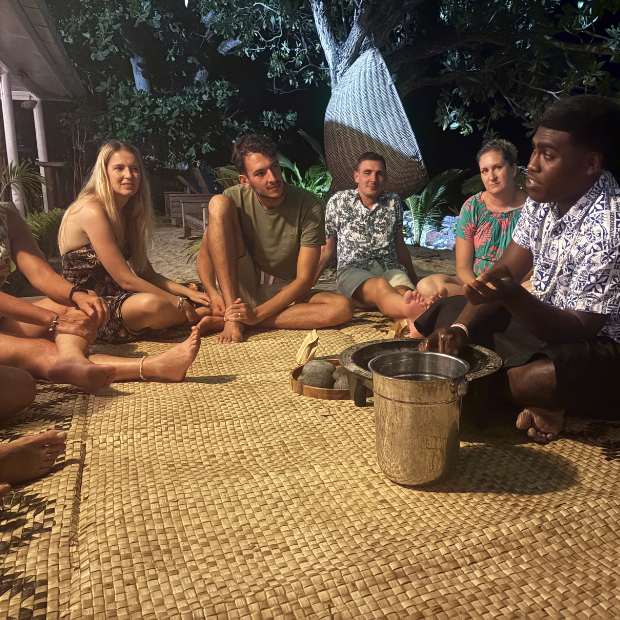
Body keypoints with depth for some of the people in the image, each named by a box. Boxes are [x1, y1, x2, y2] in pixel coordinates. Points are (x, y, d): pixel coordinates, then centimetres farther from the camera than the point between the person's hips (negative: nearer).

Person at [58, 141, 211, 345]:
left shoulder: (127, 213, 10)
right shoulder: (92, 211, -17)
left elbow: (147, 274, 7)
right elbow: (126, 280, -21)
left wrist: (189, 293, -7)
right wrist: (180, 304, -19)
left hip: (112, 298, 9)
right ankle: (200, 316, -8)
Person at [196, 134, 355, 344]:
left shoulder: (309, 206, -15)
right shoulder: (235, 198, -10)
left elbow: (304, 279, -16)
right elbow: (204, 253, -5)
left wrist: (257, 314, -24)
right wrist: (213, 293, -26)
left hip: (285, 294, 0)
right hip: (242, 291, 0)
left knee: (344, 308, -30)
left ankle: (226, 318, -26)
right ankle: (233, 320, -25)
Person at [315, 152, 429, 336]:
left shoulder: (394, 202, 16)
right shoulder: (338, 201, 10)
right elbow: (326, 249, 14)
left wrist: (414, 279, 28)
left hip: (389, 268, 3)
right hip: (352, 270, -3)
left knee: (405, 291, -35)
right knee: (380, 286, -40)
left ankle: (413, 321, -68)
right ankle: (413, 312, -71)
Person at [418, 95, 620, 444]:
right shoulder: (544, 199, -2)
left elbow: (577, 330, -24)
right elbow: (504, 272, 0)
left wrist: (513, 296, -43)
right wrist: (461, 328, -16)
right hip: (540, 321, 8)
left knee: (547, 377, -40)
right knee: (446, 311, 4)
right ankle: (536, 402, -6)